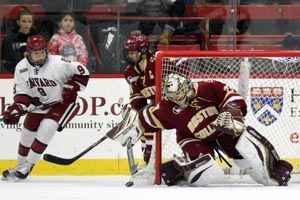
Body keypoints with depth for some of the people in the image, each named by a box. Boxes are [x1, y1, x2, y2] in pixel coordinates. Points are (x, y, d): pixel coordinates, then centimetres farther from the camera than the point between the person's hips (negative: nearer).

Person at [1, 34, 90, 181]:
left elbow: (82, 72, -16)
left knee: (46, 128, -23)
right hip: (39, 104, 6)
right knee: (27, 132, 8)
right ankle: (21, 165, 30)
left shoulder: (57, 63, -24)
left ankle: (28, 165, -14)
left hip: (62, 102, -6)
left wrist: (71, 88, -23)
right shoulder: (22, 67, -10)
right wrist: (16, 108, -21)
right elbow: (22, 92, -5)